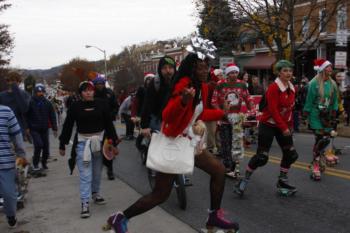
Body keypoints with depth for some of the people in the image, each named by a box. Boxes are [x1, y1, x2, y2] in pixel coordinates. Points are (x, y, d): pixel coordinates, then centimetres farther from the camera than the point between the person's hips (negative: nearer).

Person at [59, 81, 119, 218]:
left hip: (99, 141, 2)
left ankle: (95, 194, 38)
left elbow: (109, 123, 2)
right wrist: (62, 145, 3)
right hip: (82, 143, -2)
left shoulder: (102, 104, -2)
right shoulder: (75, 106, -4)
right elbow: (67, 126, 1)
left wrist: (114, 142, 1)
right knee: (85, 174, -4)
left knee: (97, 171, 16)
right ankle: (85, 203, 0)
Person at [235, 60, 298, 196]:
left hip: (284, 125, 8)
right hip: (268, 125, -8)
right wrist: (284, 127, -21)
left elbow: (290, 108, 11)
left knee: (291, 154, 8)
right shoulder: (273, 88, -17)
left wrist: (289, 126, 7)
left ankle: (282, 181, 25)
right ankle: (244, 181, 8)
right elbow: (273, 110, -22)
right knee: (261, 156, -8)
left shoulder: (292, 88, 6)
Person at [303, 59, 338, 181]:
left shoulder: (332, 84, 6)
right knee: (321, 139, -11)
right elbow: (309, 100, -7)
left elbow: (335, 101, 11)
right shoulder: (314, 83, -10)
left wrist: (334, 115, 7)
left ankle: (316, 161, 24)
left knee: (325, 139, 4)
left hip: (327, 116, 5)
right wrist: (306, 116, -7)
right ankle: (315, 166, 1)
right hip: (316, 115, -5)